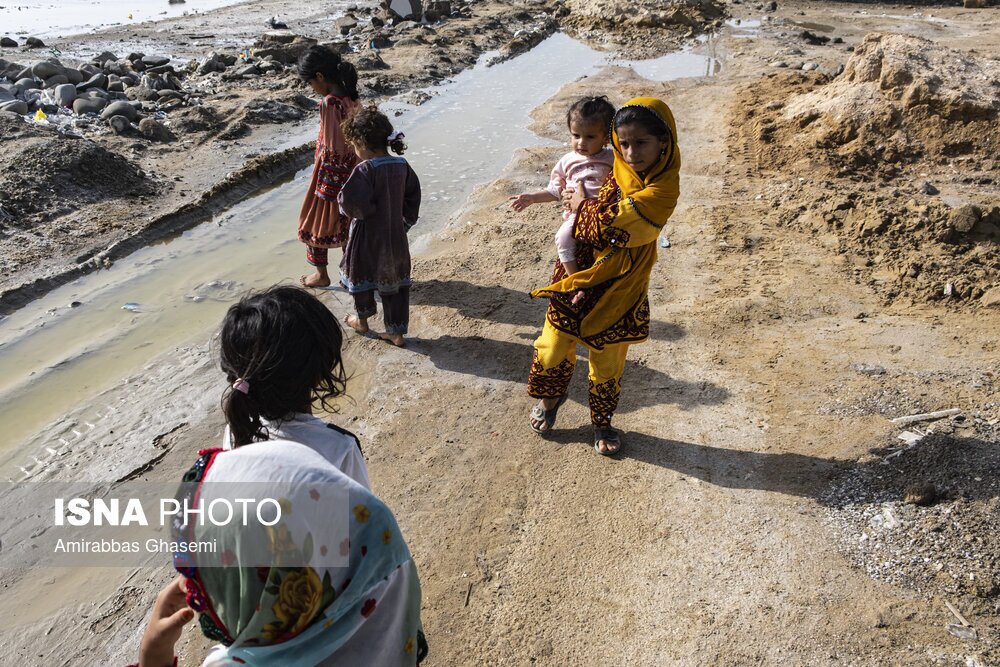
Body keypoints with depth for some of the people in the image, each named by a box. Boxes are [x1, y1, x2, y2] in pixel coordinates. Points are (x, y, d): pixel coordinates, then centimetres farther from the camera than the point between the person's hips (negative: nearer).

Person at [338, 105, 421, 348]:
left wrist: (342, 201, -6)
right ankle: (397, 332, 19)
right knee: (395, 283, 13)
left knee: (360, 276, 19)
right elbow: (412, 197, 9)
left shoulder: (365, 170, -23)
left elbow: (352, 203, -28)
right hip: (396, 236, 6)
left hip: (368, 239, -5)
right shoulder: (402, 166, -2)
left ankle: (362, 320, 38)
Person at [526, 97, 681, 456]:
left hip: (615, 292, -5)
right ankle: (550, 398, 46)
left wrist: (581, 206, -10)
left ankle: (602, 422, 42)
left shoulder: (661, 192, -25)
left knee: (607, 365, 15)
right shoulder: (619, 168, -4)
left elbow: (607, 227, -26)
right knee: (553, 349, 15)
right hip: (575, 279, 5)